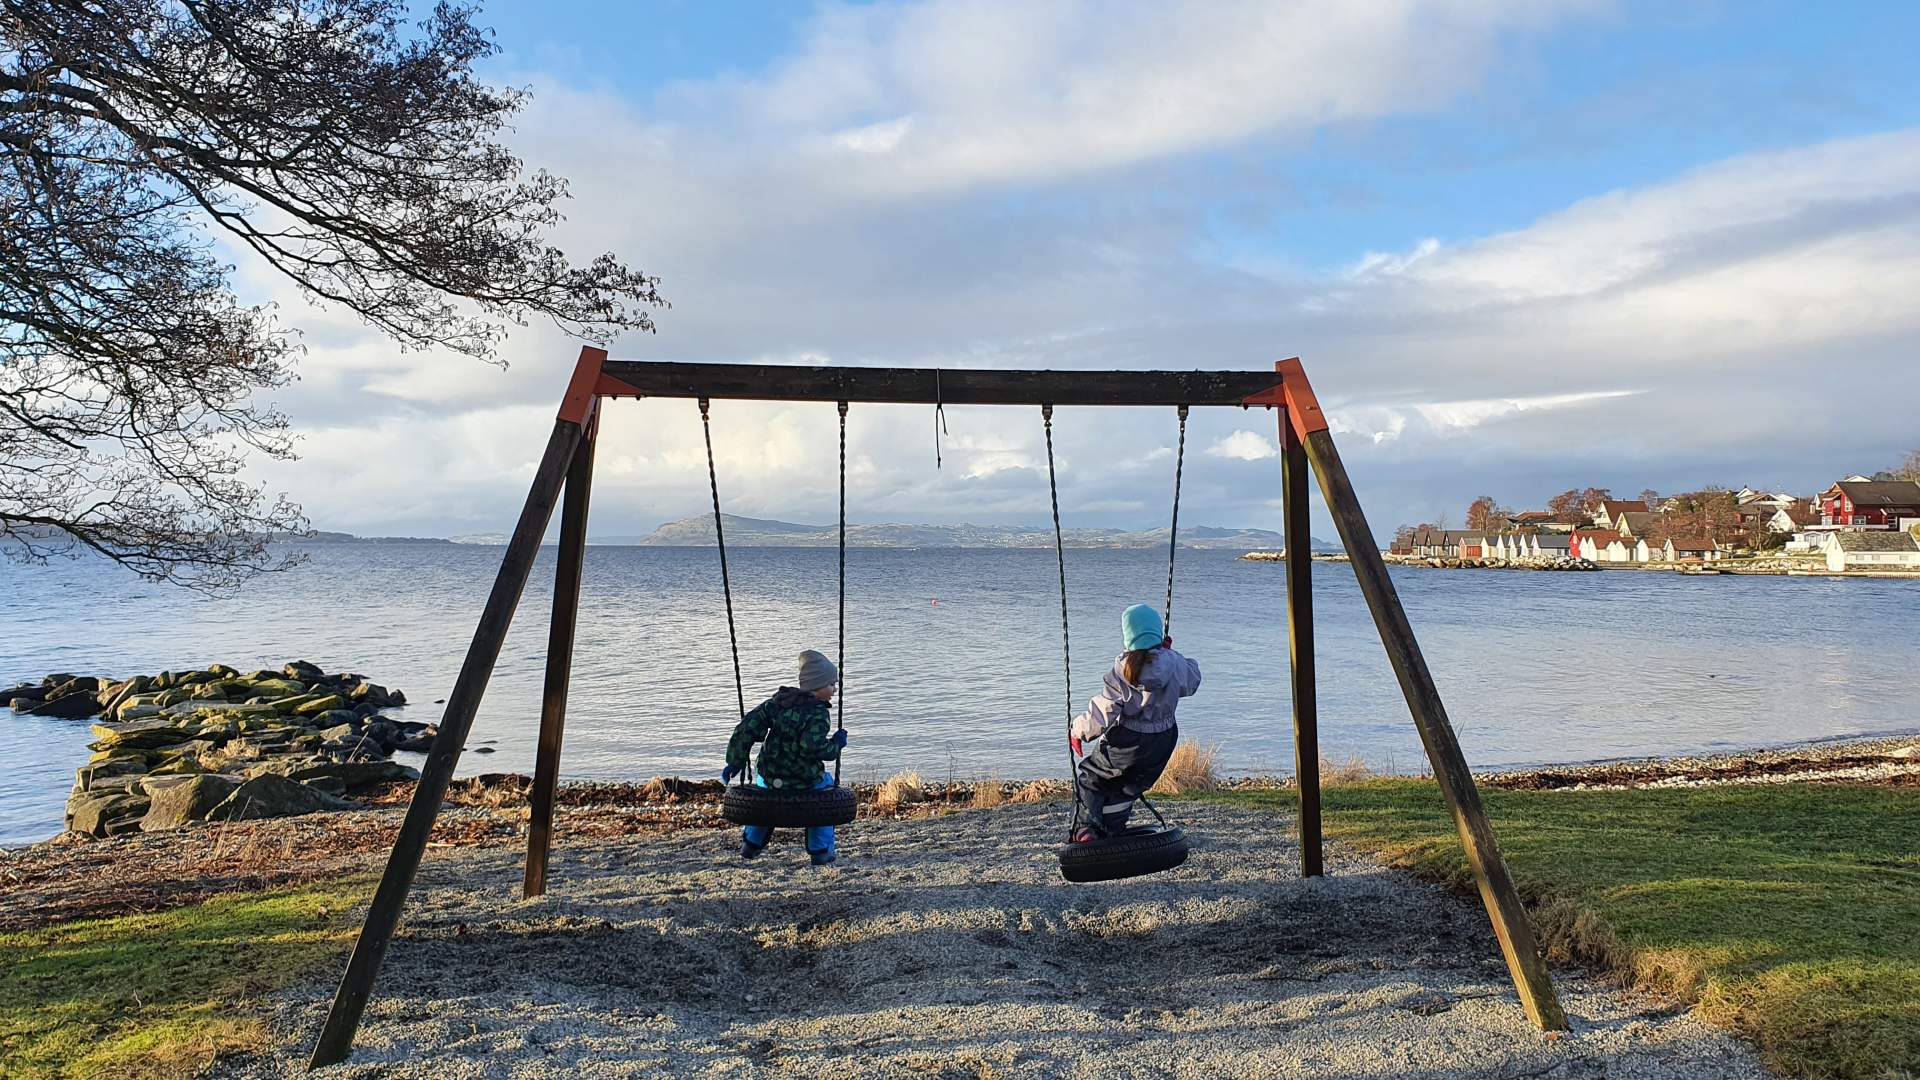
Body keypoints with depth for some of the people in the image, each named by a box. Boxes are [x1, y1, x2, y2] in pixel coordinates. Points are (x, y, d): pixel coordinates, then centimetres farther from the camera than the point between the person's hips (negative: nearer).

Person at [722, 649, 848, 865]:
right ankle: (820, 851, 25)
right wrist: (835, 745, -11)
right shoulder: (817, 712, -16)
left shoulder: (777, 701, 3)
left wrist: (734, 762, 7)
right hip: (804, 785, -5)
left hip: (770, 780, 5)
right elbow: (812, 748, -29)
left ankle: (751, 844, 45)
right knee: (826, 783, 28)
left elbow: (746, 728, 0)